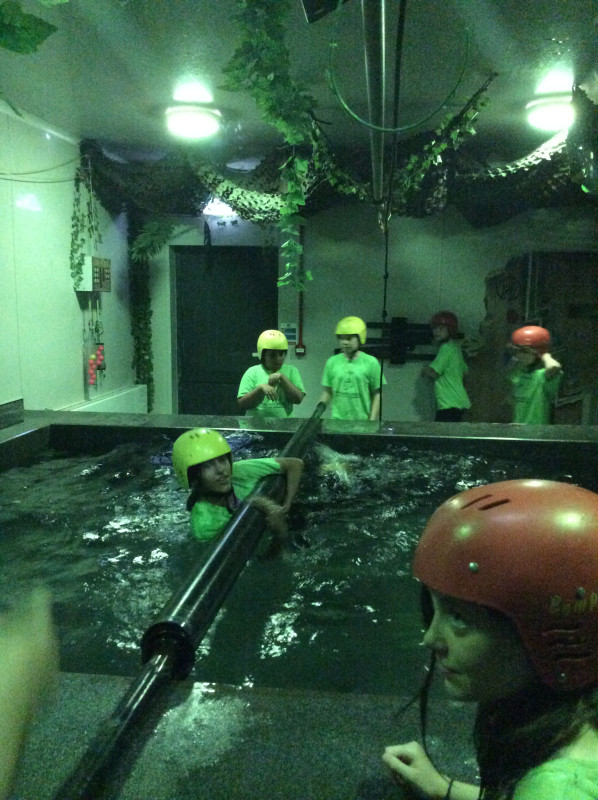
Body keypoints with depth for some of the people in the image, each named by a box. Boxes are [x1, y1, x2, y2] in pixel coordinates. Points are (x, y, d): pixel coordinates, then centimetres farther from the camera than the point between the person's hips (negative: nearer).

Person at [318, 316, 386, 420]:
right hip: (337, 420, 2)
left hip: (362, 420, -2)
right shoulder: (332, 362, 6)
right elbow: (327, 391, 11)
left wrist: (372, 421, -4)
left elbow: (377, 394, 0)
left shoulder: (371, 363, -2)